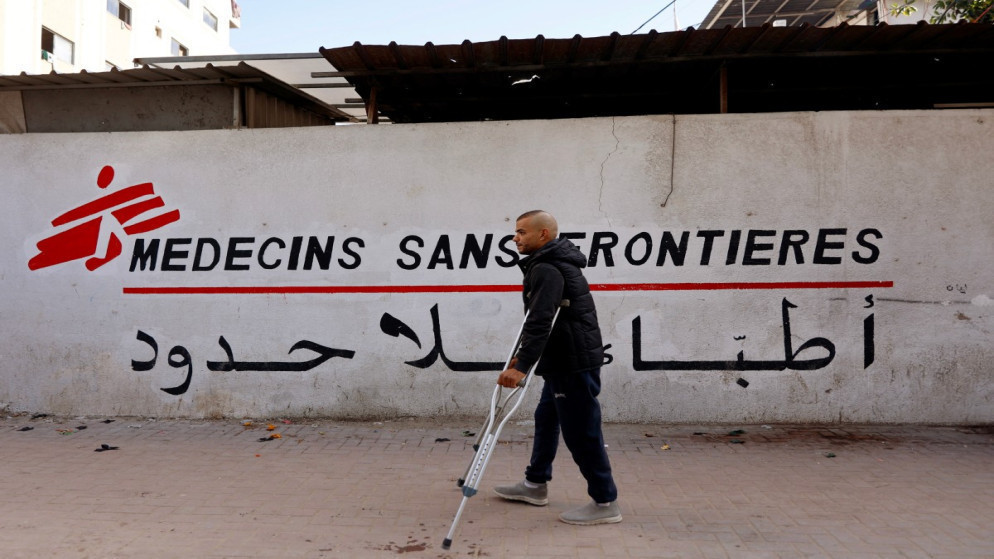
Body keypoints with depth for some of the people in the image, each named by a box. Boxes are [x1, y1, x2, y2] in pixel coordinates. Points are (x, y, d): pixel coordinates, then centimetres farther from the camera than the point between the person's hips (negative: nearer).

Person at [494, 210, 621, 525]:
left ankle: (605, 503, 6)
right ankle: (535, 484, 35)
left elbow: (540, 322, -29)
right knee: (546, 419, 20)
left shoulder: (547, 270, -18)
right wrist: (523, 355, 24)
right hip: (563, 361, 11)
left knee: (580, 431, -4)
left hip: (574, 363, -11)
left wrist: (522, 366, -33)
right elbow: (541, 320, 23)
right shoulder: (553, 264, 16)